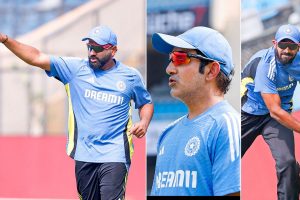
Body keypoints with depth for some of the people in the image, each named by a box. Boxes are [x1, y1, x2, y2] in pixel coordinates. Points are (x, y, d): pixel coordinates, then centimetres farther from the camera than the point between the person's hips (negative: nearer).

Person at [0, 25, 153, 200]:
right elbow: (37, 58, -3)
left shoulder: (131, 76, 5)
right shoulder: (75, 68, 3)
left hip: (114, 156, -2)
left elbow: (146, 103, 20)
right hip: (84, 154, 2)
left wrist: (144, 123, -2)